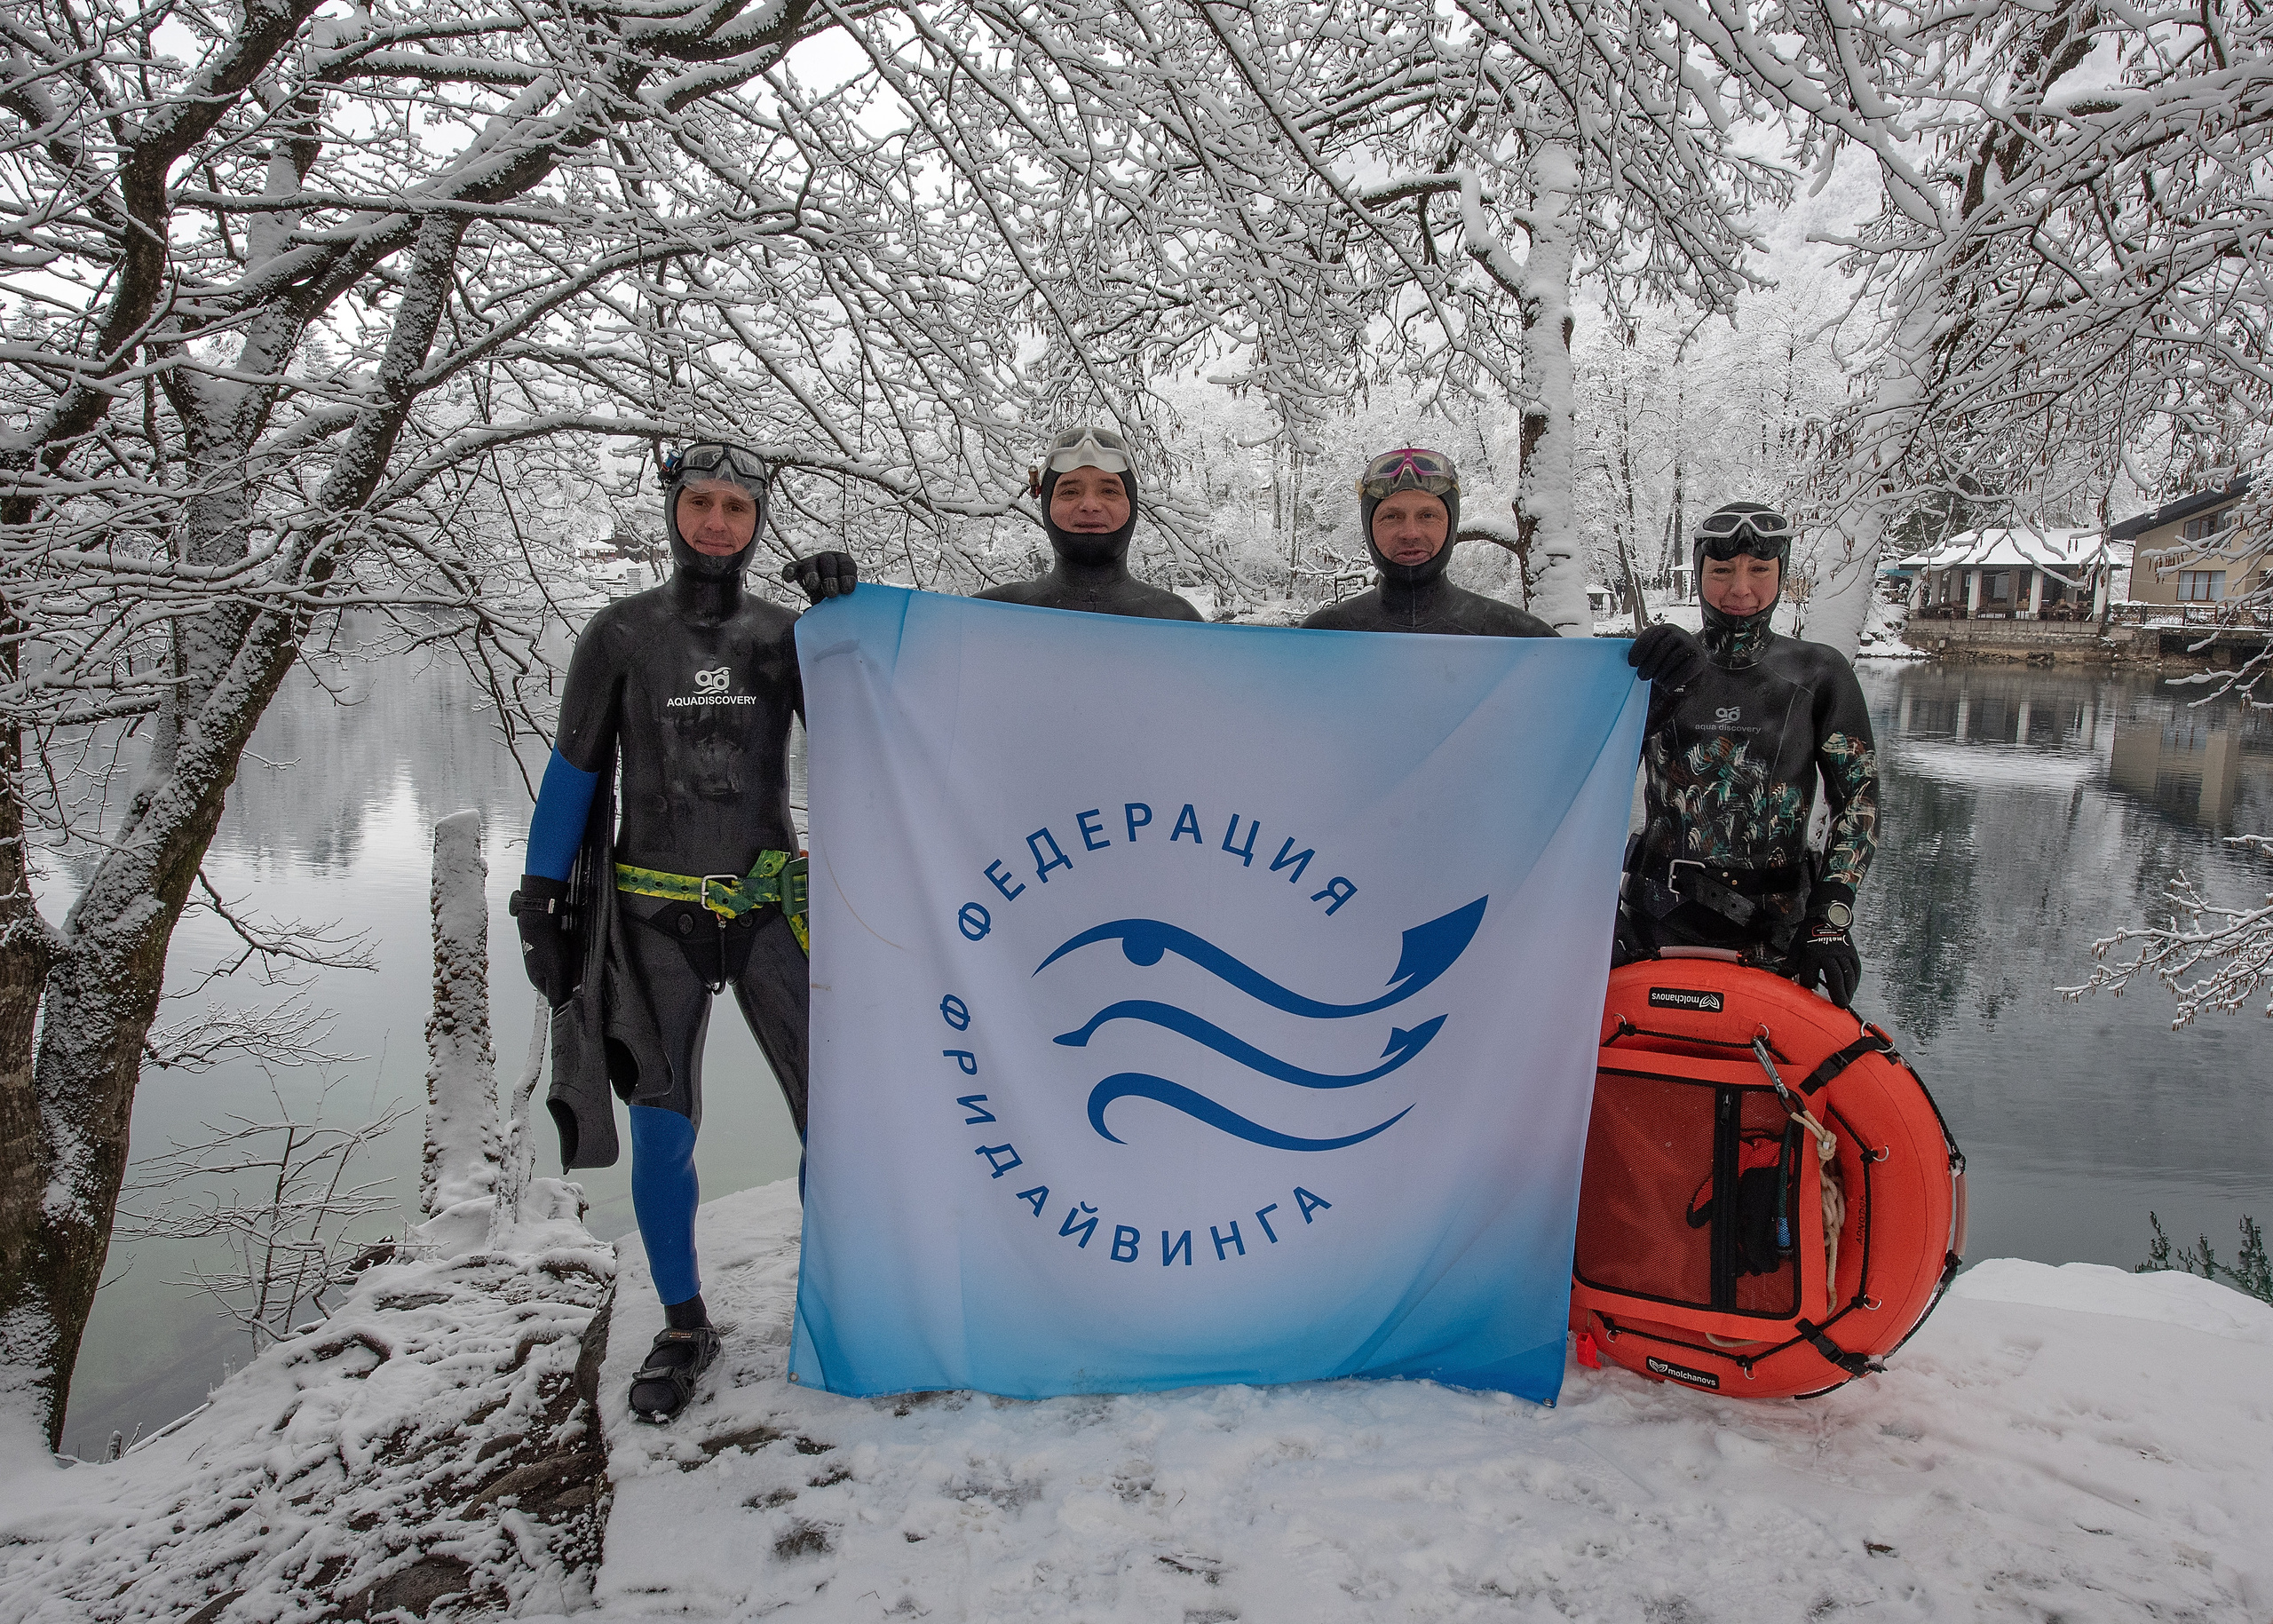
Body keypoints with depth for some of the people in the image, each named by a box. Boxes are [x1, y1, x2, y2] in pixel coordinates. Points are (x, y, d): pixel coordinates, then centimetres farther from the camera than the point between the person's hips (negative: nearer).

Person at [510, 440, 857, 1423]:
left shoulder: (785, 634, 6)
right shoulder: (621, 634, 3)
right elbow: (572, 775, 4)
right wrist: (539, 902, 1)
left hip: (769, 909, 1)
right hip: (653, 919, -1)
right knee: (664, 1132, 3)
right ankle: (685, 1327, 21)